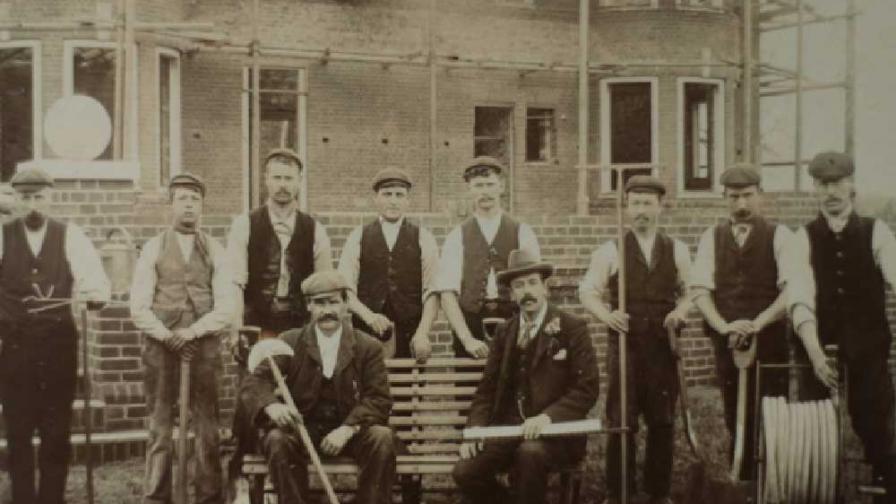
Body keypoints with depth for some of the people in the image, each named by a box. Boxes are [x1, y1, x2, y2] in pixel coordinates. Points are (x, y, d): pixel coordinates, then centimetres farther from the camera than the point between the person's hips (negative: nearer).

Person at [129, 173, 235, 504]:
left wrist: (192, 332, -12)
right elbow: (139, 307, -1)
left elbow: (226, 307, -2)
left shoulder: (215, 251, 7)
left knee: (207, 429, 2)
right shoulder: (153, 249, 5)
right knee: (160, 429, 2)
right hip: (160, 346, 0)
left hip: (204, 346, 1)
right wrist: (167, 336, -11)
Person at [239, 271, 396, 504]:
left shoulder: (369, 347, 2)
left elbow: (378, 399, -5)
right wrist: (271, 406, -32)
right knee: (277, 439, -31)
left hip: (350, 430, 0)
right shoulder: (290, 342, 2)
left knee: (382, 437, -28)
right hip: (302, 429, 0)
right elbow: (253, 383, -7)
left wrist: (347, 429, -23)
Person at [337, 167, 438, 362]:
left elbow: (432, 291, 0)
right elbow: (346, 288, 0)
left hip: (411, 337, 0)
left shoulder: (423, 238, 7)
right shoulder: (358, 237, 8)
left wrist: (422, 333, -14)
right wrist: (368, 315, -17)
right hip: (367, 333, 0)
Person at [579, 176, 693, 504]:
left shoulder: (676, 250, 8)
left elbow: (690, 292, 11)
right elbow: (588, 292, 0)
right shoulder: (610, 251, 1)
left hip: (664, 346, 2)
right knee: (621, 421, 1)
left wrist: (680, 311, -11)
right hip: (624, 344, -2)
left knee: (662, 421, 8)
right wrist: (607, 315, -18)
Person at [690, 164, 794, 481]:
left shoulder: (779, 236, 1)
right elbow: (700, 290, 0)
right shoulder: (712, 238, 8)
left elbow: (792, 289, -10)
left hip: (771, 342, -2)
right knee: (736, 420, 7)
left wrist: (757, 323, -20)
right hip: (726, 344, 2)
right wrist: (724, 326, -16)